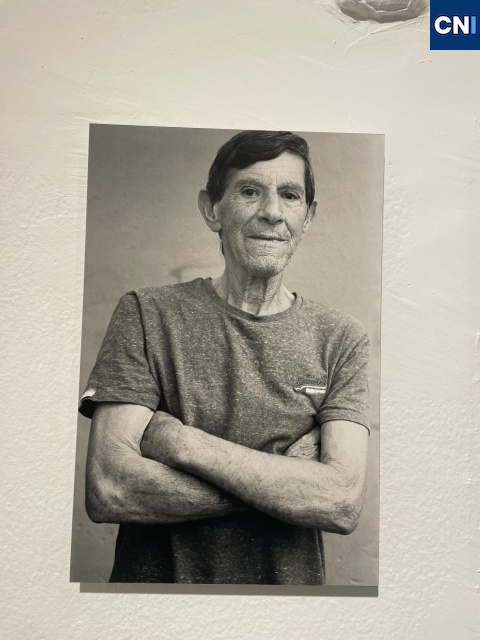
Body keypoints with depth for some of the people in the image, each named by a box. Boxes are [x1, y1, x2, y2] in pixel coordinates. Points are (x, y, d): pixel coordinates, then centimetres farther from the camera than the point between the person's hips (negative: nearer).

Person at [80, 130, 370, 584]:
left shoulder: (341, 339, -6)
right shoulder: (147, 314, -9)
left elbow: (344, 504, -16)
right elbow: (107, 491, -18)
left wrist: (179, 440, -21)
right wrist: (288, 476, -20)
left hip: (292, 582, 2)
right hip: (155, 576, -1)